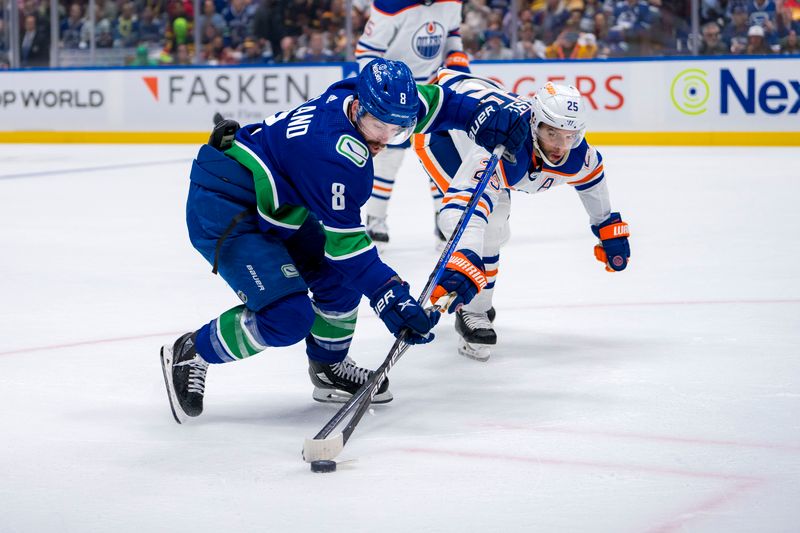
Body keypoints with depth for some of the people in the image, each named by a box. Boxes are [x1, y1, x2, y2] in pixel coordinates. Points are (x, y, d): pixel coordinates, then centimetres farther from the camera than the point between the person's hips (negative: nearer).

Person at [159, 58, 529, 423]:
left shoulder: (363, 98, -4)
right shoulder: (338, 151, -30)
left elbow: (431, 102, 13)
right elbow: (345, 239, -26)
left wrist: (482, 116, 0)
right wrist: (390, 297, -28)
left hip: (270, 204, 10)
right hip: (221, 207, -10)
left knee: (340, 275, 12)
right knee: (288, 317, -17)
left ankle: (329, 369, 31)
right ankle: (189, 355, 1)